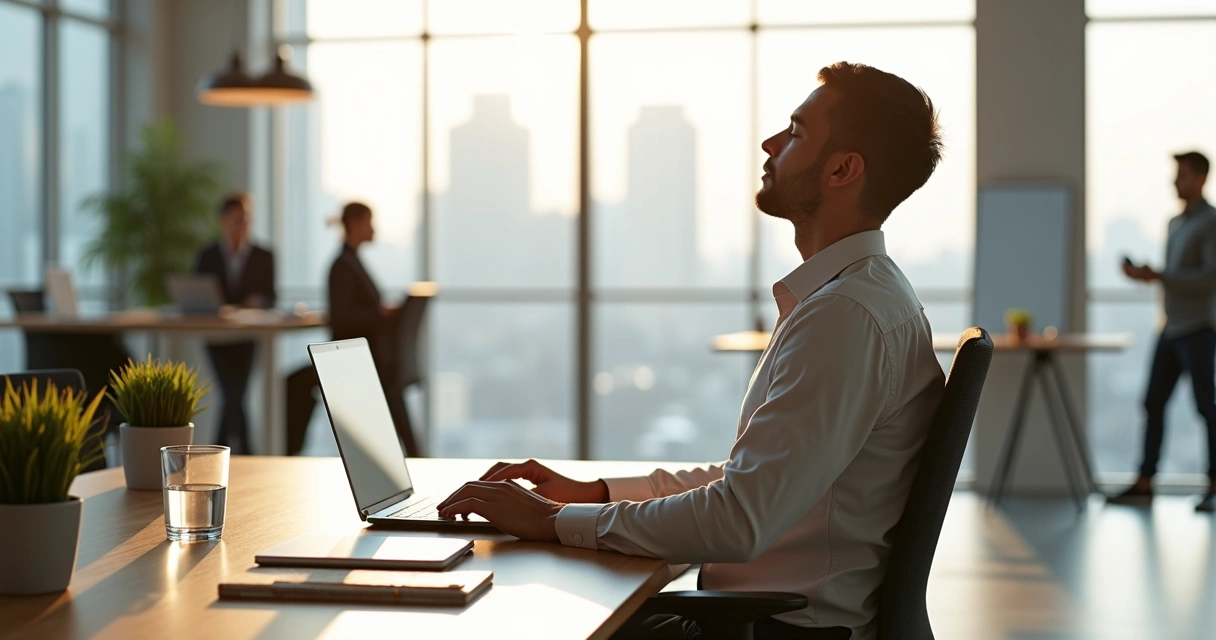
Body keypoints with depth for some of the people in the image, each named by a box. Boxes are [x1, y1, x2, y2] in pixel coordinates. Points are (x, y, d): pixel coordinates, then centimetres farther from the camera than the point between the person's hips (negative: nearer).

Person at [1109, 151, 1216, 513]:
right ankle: (1144, 483, 7)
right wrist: (1144, 275, 4)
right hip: (1171, 328, 8)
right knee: (1154, 403, 4)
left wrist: (1156, 276, -21)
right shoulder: (1174, 224, 17)